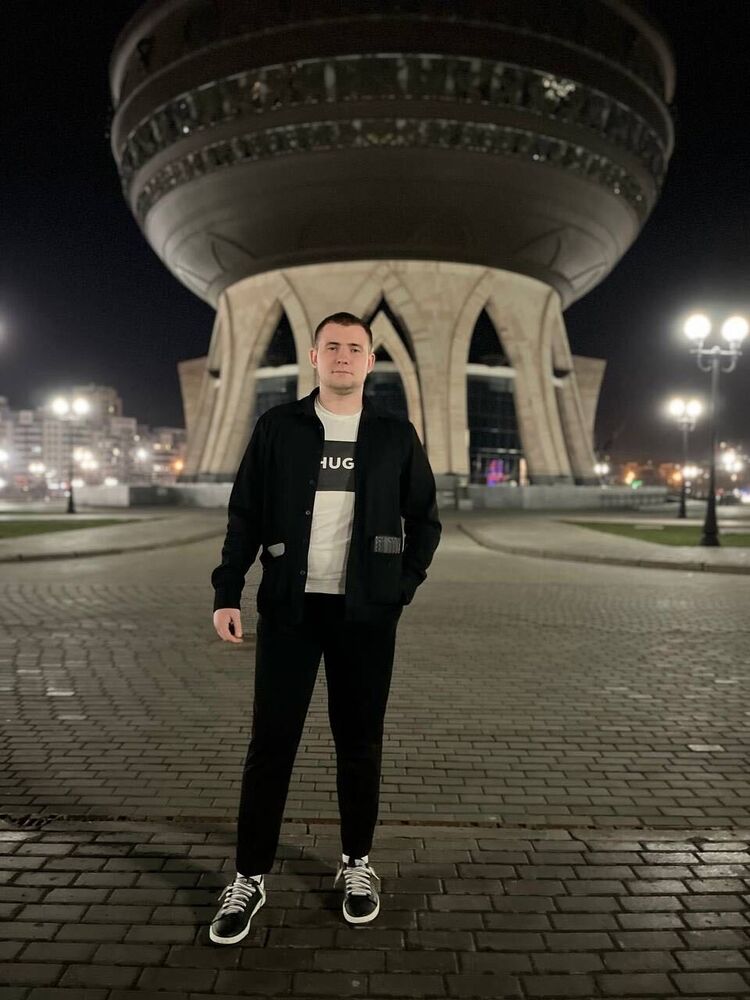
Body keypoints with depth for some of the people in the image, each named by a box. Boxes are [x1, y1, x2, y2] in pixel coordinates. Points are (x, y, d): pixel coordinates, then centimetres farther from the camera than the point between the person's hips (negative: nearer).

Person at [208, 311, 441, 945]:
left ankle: (357, 864, 29)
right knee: (271, 743, 4)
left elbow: (425, 520, 10)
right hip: (289, 609, 0)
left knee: (360, 742, 10)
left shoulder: (396, 435, 5)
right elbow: (245, 516, 3)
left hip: (365, 614, 1)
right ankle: (250, 877, 19)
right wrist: (227, 593, -4)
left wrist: (402, 587, 1)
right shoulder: (278, 427, 3)